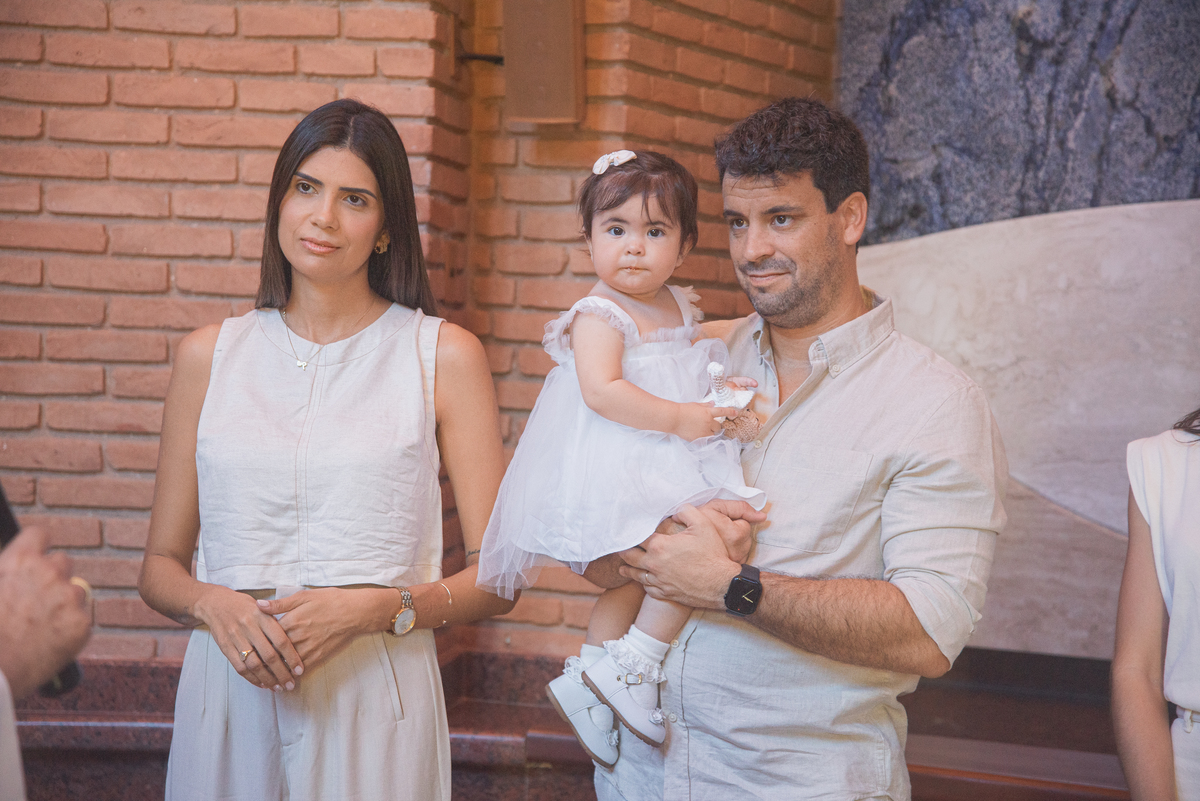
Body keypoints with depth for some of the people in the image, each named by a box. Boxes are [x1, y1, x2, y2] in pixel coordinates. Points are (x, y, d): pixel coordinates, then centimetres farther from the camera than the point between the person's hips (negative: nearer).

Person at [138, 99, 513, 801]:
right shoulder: (210, 355, 8)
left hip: (375, 697, -2)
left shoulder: (445, 354, 1)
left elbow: (496, 578, 0)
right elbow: (161, 566, 12)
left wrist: (375, 607, -15)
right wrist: (213, 605, -9)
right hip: (229, 694, 2)